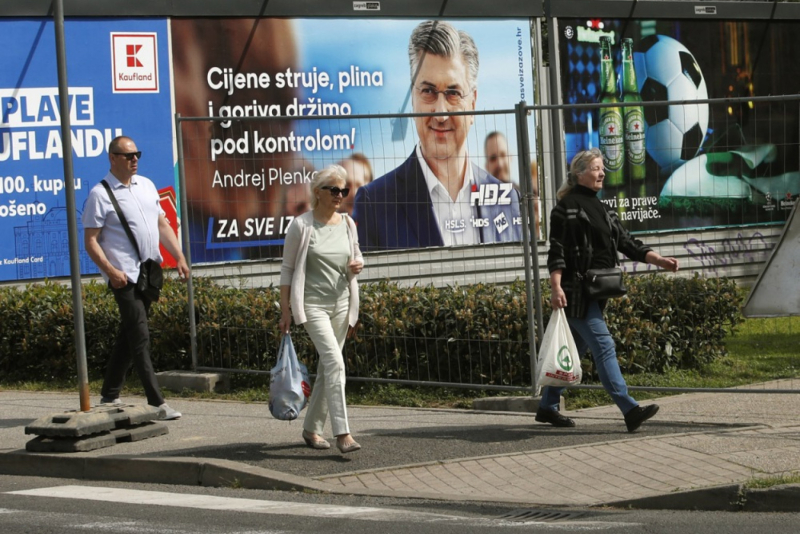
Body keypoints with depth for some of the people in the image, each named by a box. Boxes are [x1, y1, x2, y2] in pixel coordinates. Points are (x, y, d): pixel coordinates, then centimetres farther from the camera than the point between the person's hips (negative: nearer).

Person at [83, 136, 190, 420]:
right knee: (140, 338, -10)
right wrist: (111, 271, -21)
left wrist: (179, 257, 9)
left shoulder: (146, 186, 13)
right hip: (125, 277, -7)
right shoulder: (100, 194, -7)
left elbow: (162, 224, 19)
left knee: (129, 336, 13)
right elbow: (90, 241, -9)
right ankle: (157, 403, -13)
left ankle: (110, 395, 24)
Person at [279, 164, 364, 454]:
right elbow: (287, 269, -4)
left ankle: (312, 428, 21)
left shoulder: (347, 224, 8)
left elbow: (356, 255, 22)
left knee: (327, 367, 9)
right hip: (313, 304, -6)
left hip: (341, 303, 6)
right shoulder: (302, 226, -8)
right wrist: (285, 310, -7)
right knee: (334, 362, -19)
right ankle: (342, 433, -23)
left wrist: (358, 264, -3)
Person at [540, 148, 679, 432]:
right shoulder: (567, 207, -6)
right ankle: (629, 410, -20)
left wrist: (659, 260, 1)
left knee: (574, 350, 12)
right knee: (604, 347, -14)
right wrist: (556, 287, -22)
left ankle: (547, 407, 22)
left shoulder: (601, 209, 18)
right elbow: (556, 251, -12)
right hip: (576, 290, -9)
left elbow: (627, 243, 13)